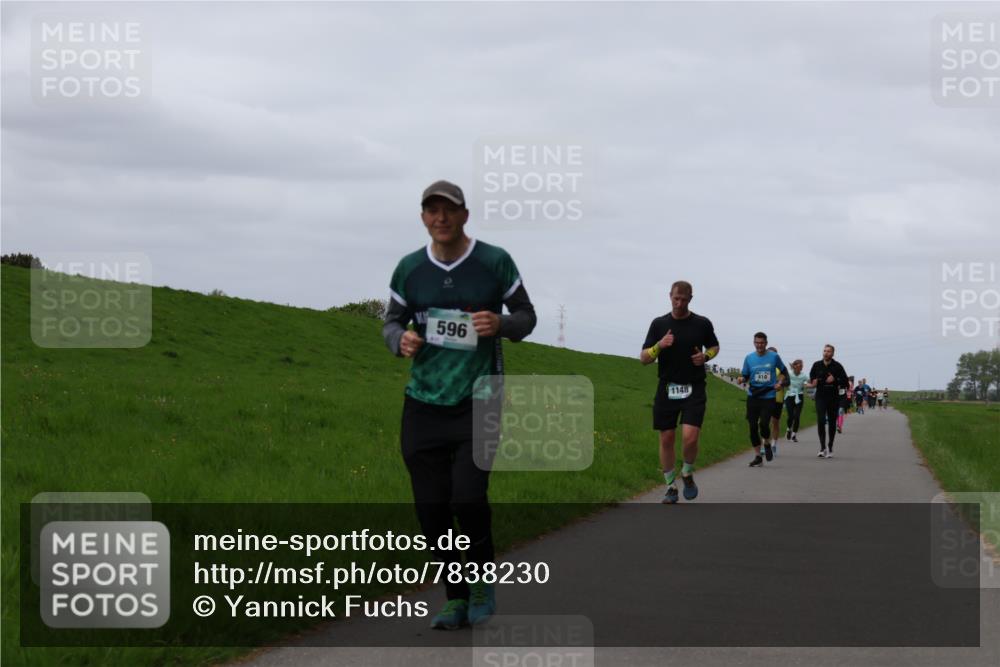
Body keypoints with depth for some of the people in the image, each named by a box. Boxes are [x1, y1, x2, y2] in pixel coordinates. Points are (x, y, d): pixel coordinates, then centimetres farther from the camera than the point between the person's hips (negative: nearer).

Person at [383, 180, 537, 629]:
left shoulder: (495, 262, -2)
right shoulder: (409, 269, 3)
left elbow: (526, 316, 7)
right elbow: (391, 323, 12)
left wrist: (500, 325, -16)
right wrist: (400, 340, -12)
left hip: (477, 402, -3)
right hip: (423, 403, 3)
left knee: (468, 497, -17)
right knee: (431, 509, 1)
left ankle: (483, 580, 11)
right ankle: (456, 600, 18)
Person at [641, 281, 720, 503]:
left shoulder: (702, 324, 1)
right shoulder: (659, 324, 1)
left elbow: (714, 347, 19)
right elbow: (644, 359, 0)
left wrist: (705, 356, -4)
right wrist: (659, 346, -19)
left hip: (694, 389, -1)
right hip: (666, 389, 1)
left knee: (690, 437, -16)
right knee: (666, 439, 3)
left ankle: (688, 474, 13)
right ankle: (671, 487, 18)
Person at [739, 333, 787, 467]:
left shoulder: (774, 356, 0)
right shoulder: (749, 358, 4)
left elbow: (784, 371, 14)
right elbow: (745, 375, 10)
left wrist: (780, 383, -2)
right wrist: (742, 379, -13)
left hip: (768, 396, -2)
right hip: (753, 396, 2)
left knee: (764, 424, -17)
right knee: (753, 426, 0)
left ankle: (767, 444, 17)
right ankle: (757, 457, 12)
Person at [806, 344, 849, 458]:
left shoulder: (837, 366, -2)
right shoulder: (817, 365, 4)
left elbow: (845, 380, -2)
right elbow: (811, 378, 16)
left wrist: (834, 380, -17)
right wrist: (813, 383, -5)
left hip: (833, 397, 0)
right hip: (820, 397, 0)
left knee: (832, 422, 8)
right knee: (821, 421, -14)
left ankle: (830, 447, 20)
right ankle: (822, 447, -11)